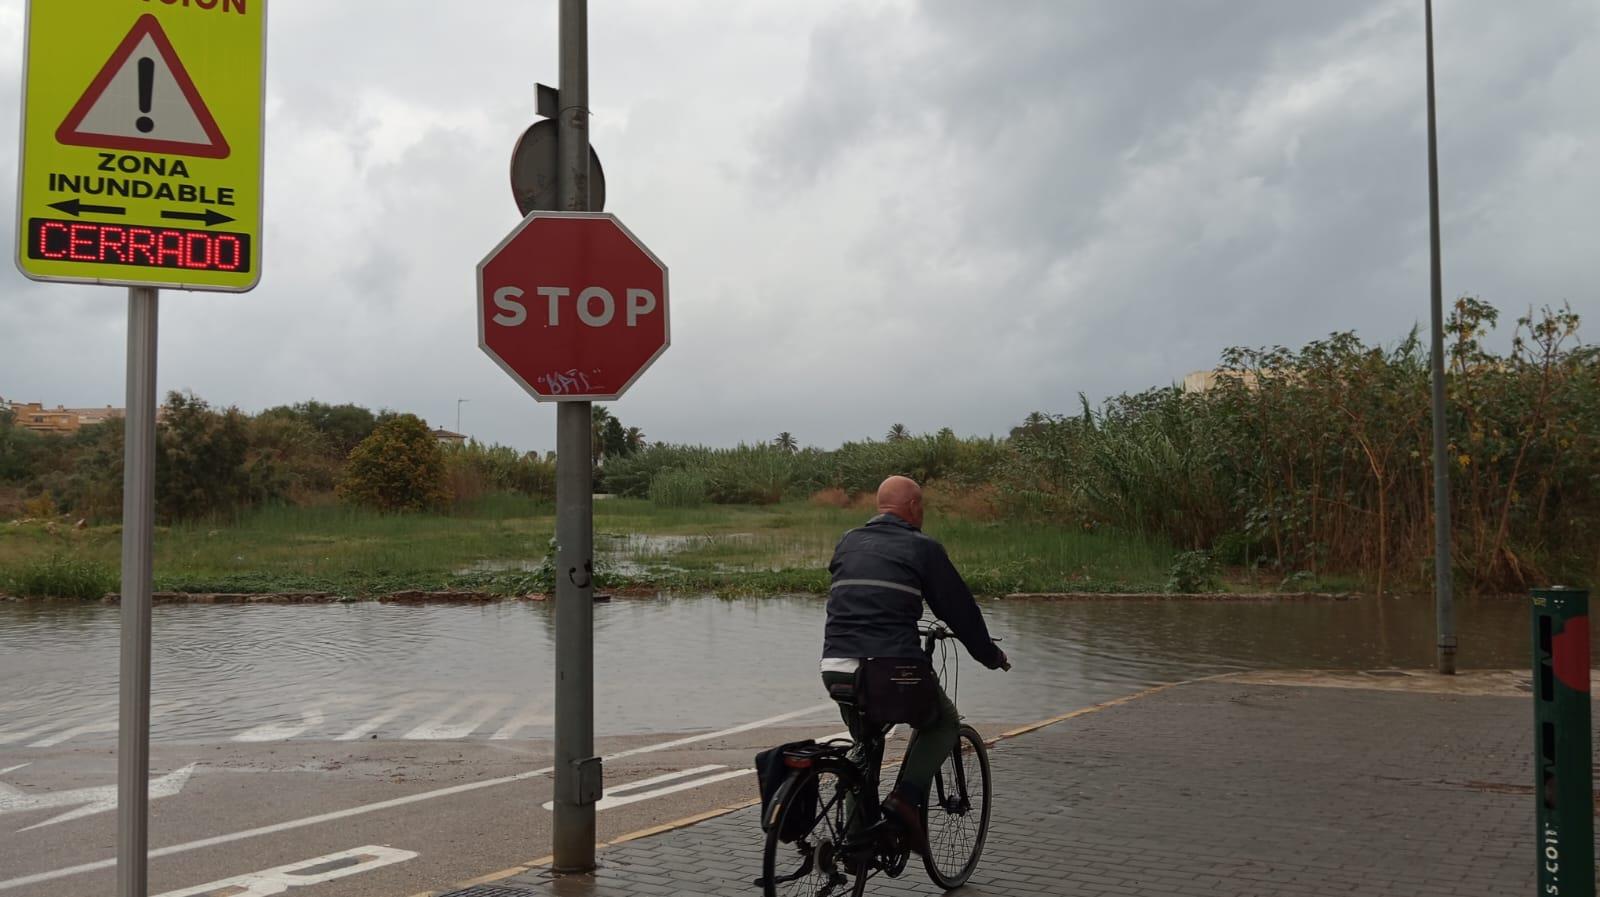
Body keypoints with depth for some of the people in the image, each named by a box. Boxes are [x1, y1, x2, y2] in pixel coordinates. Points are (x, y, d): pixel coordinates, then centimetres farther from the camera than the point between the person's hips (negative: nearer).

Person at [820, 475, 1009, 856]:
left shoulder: (849, 543, 17)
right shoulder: (922, 547, 2)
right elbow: (958, 607, 7)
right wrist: (990, 655, 22)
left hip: (835, 669, 5)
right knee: (944, 722, 21)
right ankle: (906, 798, 2)